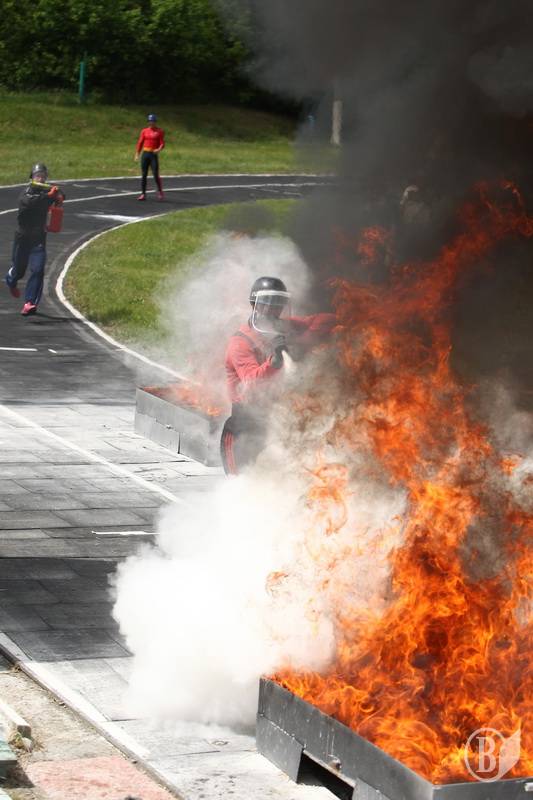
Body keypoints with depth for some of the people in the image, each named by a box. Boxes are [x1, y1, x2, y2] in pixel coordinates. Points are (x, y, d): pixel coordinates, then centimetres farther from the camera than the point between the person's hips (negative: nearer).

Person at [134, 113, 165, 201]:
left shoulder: (159, 132, 2)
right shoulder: (144, 131, 10)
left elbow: (162, 144, -3)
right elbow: (140, 143, 10)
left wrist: (159, 149, -24)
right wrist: (137, 154, 4)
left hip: (154, 155, -3)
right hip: (145, 154, 3)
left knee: (155, 174, -10)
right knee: (144, 175, 2)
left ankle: (160, 192, 7)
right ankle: (143, 194, 5)